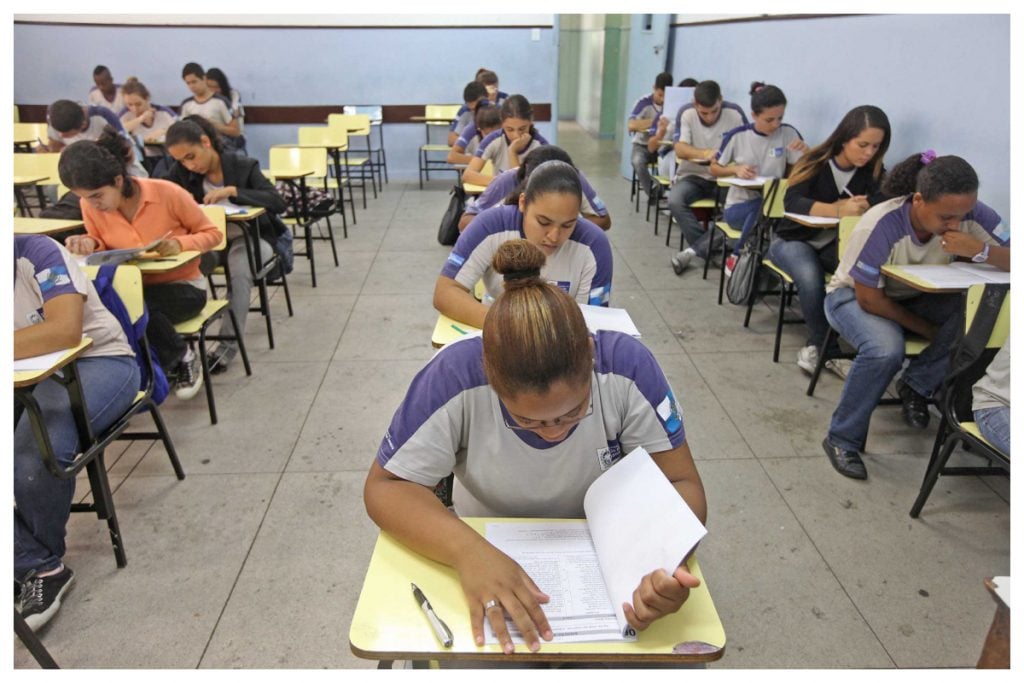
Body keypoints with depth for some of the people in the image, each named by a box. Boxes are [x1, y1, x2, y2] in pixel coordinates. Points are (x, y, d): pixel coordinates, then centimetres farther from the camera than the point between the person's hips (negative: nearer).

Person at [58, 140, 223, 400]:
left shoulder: (167, 193, -17)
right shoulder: (90, 207, -5)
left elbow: (212, 233, -6)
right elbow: (102, 245, 12)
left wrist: (181, 243, -26)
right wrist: (88, 244, -12)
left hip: (183, 286, -4)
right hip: (135, 288, 4)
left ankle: (182, 357, -3)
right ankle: (178, 359, -10)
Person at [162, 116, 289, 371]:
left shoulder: (244, 166, -12)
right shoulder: (182, 171, 0)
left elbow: (278, 203, -22)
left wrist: (232, 191, -30)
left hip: (250, 238, -3)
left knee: (239, 271, -35)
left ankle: (229, 345, -28)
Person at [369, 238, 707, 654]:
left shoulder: (627, 366, -24)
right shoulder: (455, 377, -27)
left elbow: (680, 484, -17)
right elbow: (385, 486, -20)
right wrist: (468, 550, -38)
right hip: (487, 555, -1)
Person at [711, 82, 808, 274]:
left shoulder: (788, 133, -3)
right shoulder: (737, 136, -6)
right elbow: (714, 169, 6)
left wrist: (805, 151, -21)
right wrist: (735, 168, -14)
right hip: (738, 206, -1)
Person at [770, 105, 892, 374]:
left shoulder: (872, 170, 0)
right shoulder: (816, 162, -11)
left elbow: (886, 201, -18)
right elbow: (793, 202, -29)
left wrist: (852, 206, -36)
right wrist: (838, 210, -42)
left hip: (835, 243, 4)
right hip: (794, 240, -4)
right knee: (810, 276, -37)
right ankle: (820, 342, -14)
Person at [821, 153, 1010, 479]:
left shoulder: (970, 214, -19)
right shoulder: (881, 225, -31)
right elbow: (869, 298, -23)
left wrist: (980, 250, -36)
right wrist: (927, 329, -15)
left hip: (917, 296, 5)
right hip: (853, 295, -4)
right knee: (885, 349, -37)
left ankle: (917, 385, -4)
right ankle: (842, 441, -17)